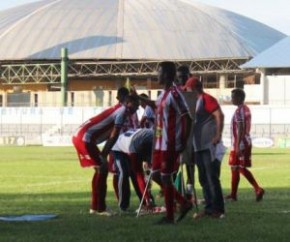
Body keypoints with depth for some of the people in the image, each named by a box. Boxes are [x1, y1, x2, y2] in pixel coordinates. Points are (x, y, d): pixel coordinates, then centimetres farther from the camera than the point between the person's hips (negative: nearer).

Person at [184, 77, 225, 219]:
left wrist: (218, 135, -24)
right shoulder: (195, 102, 19)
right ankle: (209, 208, 13)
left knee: (212, 178, -10)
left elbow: (219, 115, -19)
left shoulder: (206, 99, -9)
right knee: (203, 179, 9)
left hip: (209, 145, -10)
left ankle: (218, 209, -10)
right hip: (199, 146, 10)